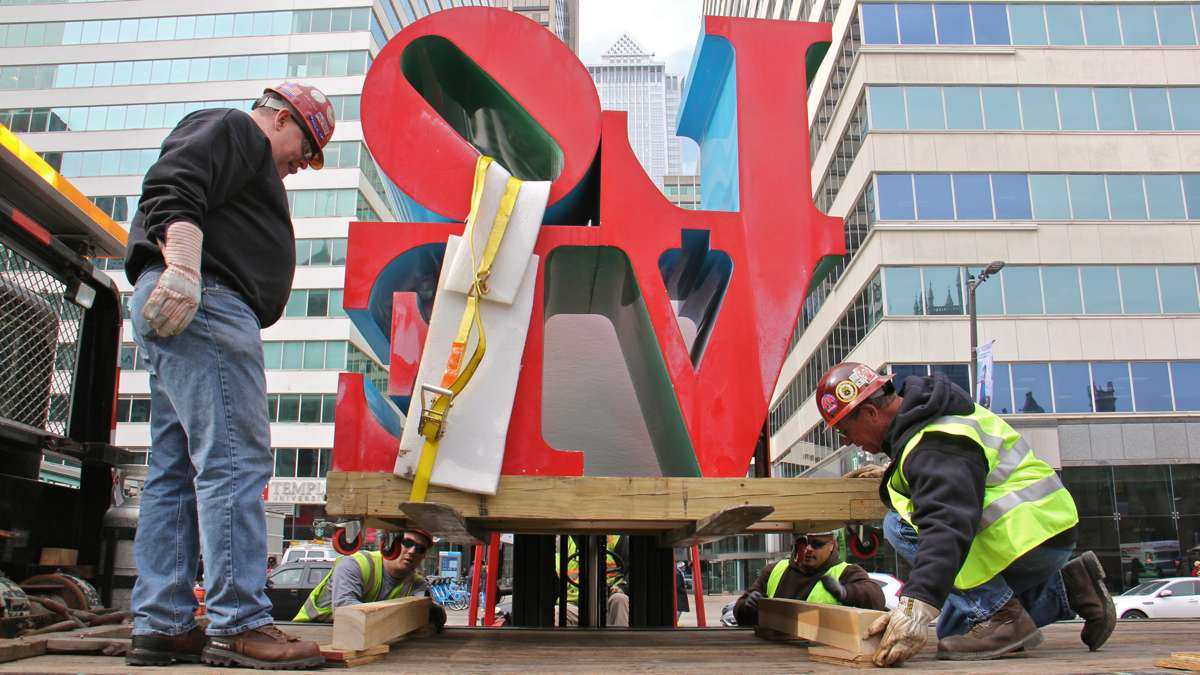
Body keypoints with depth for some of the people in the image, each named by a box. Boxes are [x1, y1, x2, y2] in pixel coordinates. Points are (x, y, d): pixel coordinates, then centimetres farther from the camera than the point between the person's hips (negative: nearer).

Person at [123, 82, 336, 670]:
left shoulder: (247, 158, 34)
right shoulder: (232, 129, 4)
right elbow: (171, 190, -15)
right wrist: (183, 271, -28)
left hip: (179, 311, 11)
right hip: (203, 304, -11)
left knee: (175, 470, 6)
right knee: (235, 460, -15)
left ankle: (160, 626, 8)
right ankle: (238, 624, -16)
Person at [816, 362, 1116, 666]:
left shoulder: (932, 446, -26)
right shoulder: (926, 415, 7)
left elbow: (947, 526, -40)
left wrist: (916, 605, -47)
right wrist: (892, 476, 21)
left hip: (1032, 536, -11)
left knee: (900, 526, -23)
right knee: (953, 631, 18)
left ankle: (1001, 615, -16)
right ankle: (1066, 588, 15)